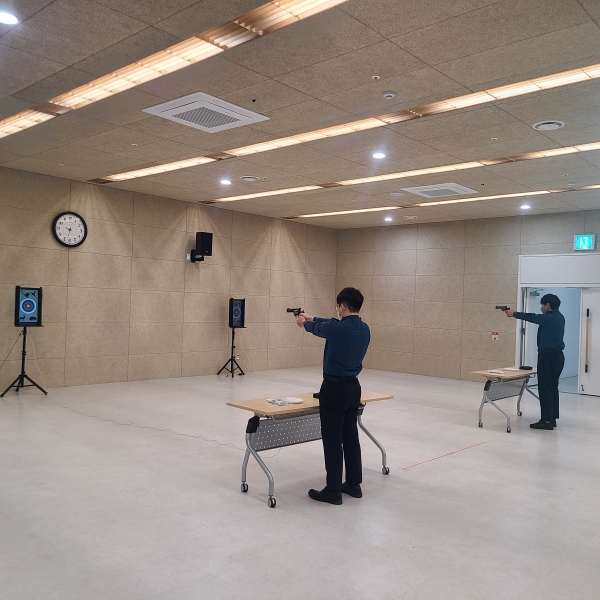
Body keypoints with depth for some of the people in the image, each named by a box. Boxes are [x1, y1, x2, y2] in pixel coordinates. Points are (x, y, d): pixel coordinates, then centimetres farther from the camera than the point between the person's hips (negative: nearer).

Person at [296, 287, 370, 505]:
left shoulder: (337, 328, -20)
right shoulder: (364, 329, 3)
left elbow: (317, 329, 3)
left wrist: (304, 322, 27)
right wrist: (311, 318, 34)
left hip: (334, 388, -8)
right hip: (353, 387, 8)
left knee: (332, 440, -1)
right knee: (351, 437, 14)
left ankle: (333, 490, 5)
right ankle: (354, 484, 21)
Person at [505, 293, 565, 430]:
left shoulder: (550, 318, -15)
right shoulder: (558, 317, 13)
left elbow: (531, 317, -6)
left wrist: (514, 314, 8)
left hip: (548, 356, -10)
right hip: (557, 356, 10)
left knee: (545, 388, -7)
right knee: (552, 387, 13)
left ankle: (547, 420, -6)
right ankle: (552, 418, 17)